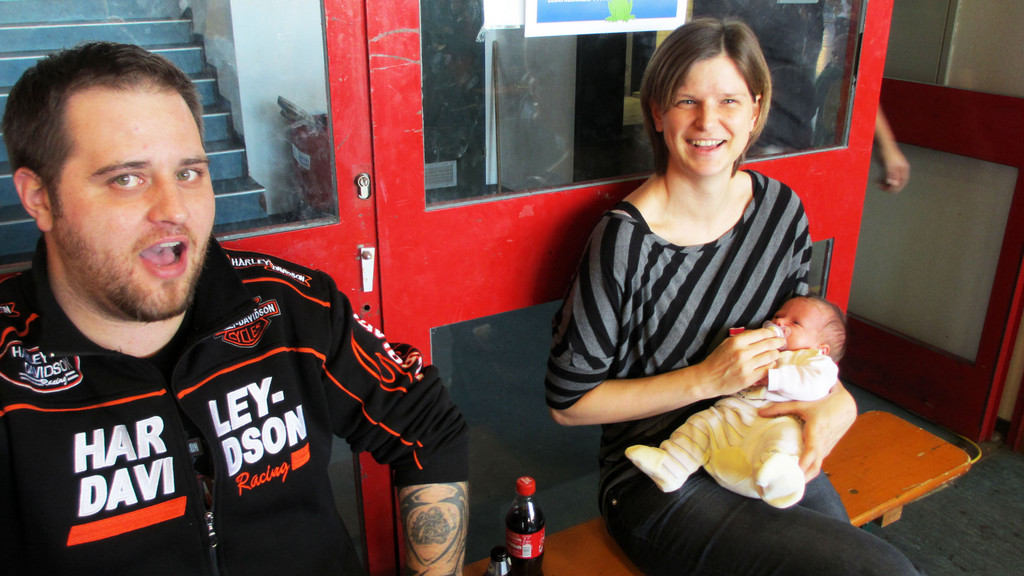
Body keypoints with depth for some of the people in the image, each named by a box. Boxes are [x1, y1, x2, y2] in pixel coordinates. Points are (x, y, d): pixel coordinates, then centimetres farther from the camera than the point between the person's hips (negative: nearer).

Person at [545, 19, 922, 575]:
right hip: (659, 484, -6)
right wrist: (707, 379, -20)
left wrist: (835, 400, -9)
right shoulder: (626, 240, -21)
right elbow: (567, 400, -14)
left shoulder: (780, 209, -1)